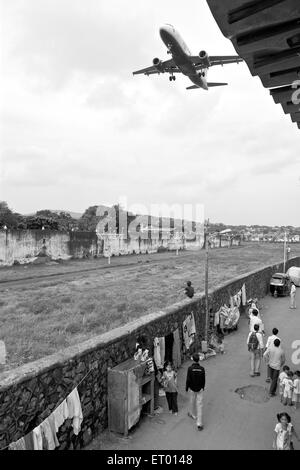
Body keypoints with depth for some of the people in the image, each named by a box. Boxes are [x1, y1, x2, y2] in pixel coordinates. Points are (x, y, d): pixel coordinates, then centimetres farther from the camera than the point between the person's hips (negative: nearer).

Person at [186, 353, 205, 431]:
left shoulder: (190, 368, -19)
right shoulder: (202, 369, -13)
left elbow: (188, 380, -14)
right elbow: (203, 380, -2)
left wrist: (186, 388, 1)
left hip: (192, 389, -1)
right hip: (200, 389, 1)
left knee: (192, 402, 23)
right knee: (199, 405, 5)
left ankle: (193, 415, 46)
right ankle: (199, 423, 5)